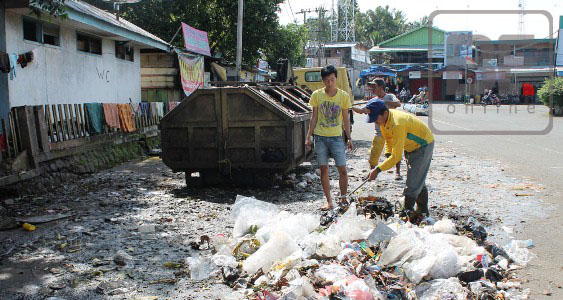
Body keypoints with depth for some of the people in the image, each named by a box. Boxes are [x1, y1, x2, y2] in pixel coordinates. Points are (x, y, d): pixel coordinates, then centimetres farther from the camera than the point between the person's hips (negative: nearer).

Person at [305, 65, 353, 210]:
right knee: (323, 169, 4)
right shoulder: (316, 95, -1)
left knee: (342, 169, -4)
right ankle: (329, 201, 15)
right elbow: (314, 117, 5)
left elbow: (346, 118, 4)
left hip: (336, 137, -1)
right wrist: (308, 136, 3)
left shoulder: (344, 96, -3)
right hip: (320, 137, 1)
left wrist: (349, 138, 2)